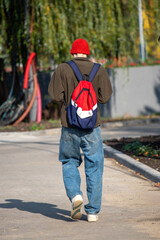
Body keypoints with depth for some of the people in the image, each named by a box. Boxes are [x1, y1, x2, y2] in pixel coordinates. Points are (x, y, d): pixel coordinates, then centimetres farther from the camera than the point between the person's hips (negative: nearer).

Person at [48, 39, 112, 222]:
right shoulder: (99, 70, 1)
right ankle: (92, 211, 6)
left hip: (70, 125, 0)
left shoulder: (62, 69, -1)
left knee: (69, 162, 17)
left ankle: (75, 195, -8)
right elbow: (104, 96, -4)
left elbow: (55, 94, -8)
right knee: (94, 167, 7)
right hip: (92, 124, 0)